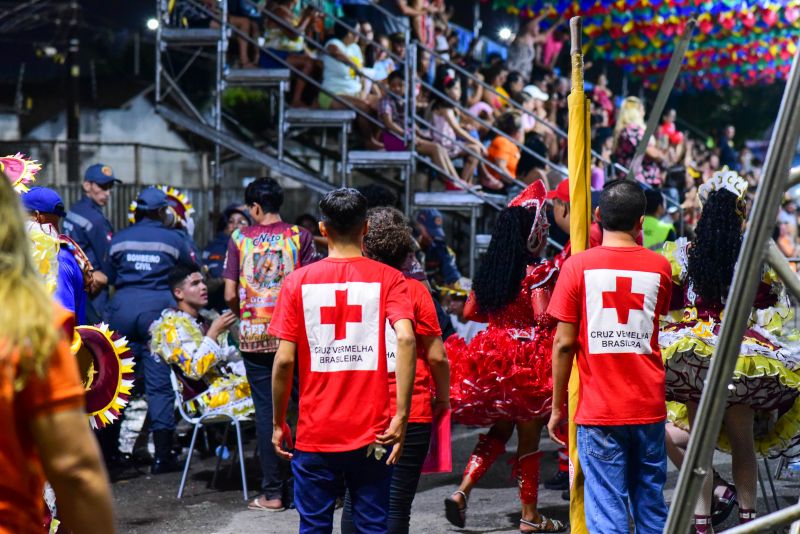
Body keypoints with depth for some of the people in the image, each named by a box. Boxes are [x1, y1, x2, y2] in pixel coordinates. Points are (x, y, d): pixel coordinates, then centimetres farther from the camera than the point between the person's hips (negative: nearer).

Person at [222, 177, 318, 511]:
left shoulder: (240, 238, 0)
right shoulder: (299, 236, -1)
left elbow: (230, 295, -1)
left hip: (254, 334, 0)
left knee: (266, 409, 4)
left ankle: (273, 492, 5)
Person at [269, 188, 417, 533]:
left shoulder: (298, 282, 0)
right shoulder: (388, 279, -1)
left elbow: (284, 360, -5)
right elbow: (405, 338, -17)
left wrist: (278, 424, 6)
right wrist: (401, 415, -15)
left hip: (315, 436, 0)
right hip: (372, 434, 0)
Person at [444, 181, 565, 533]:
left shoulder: (488, 270, 6)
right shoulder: (537, 271, -12)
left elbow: (470, 312, 11)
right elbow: (543, 317, -20)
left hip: (493, 357, 6)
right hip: (527, 358, -6)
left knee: (499, 429, 19)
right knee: (528, 435, 4)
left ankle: (462, 491, 2)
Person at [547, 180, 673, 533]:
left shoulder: (578, 266, -5)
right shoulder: (659, 267, 2)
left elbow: (564, 343, -6)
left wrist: (557, 407, 3)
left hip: (599, 411, -3)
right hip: (649, 408, 3)